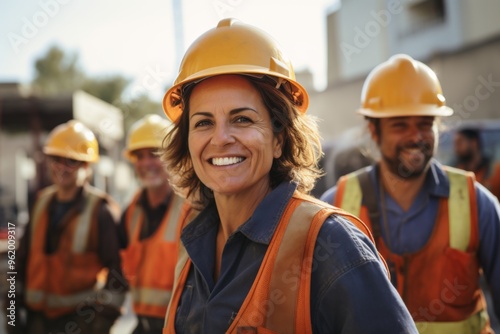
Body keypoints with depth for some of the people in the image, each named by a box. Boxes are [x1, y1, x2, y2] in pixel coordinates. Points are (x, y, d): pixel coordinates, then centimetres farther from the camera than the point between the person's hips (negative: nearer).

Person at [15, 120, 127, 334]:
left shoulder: (100, 211, -10)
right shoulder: (42, 203, 9)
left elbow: (118, 267, -11)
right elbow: (24, 256, 16)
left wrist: (104, 314, -13)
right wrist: (20, 299, 14)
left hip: (81, 317, -6)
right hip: (38, 315, 6)